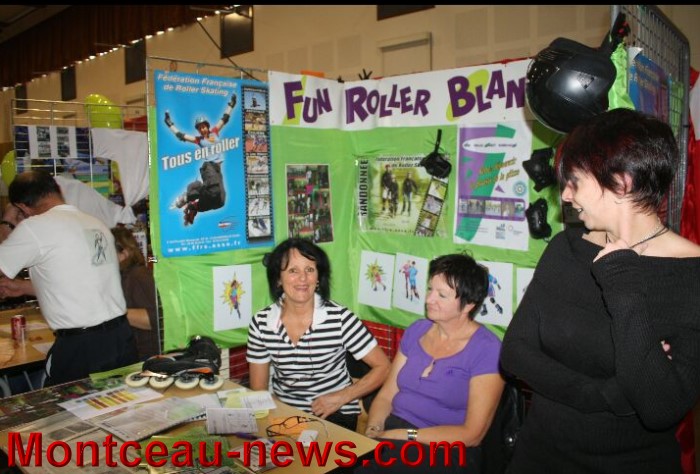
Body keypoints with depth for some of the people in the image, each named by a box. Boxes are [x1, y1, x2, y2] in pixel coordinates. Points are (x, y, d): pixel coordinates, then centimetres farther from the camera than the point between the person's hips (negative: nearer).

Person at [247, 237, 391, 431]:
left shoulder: (340, 318, -12)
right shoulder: (260, 323, -3)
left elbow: (383, 367, -5)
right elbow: (258, 389, 6)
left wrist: (342, 397, -13)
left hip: (335, 415, -3)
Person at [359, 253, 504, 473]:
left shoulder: (487, 350, -9)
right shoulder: (416, 331, 9)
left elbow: (472, 434, -12)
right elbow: (386, 395, 9)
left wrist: (404, 436, -16)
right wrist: (373, 431, -11)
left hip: (445, 451, -4)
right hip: (391, 433, 5)